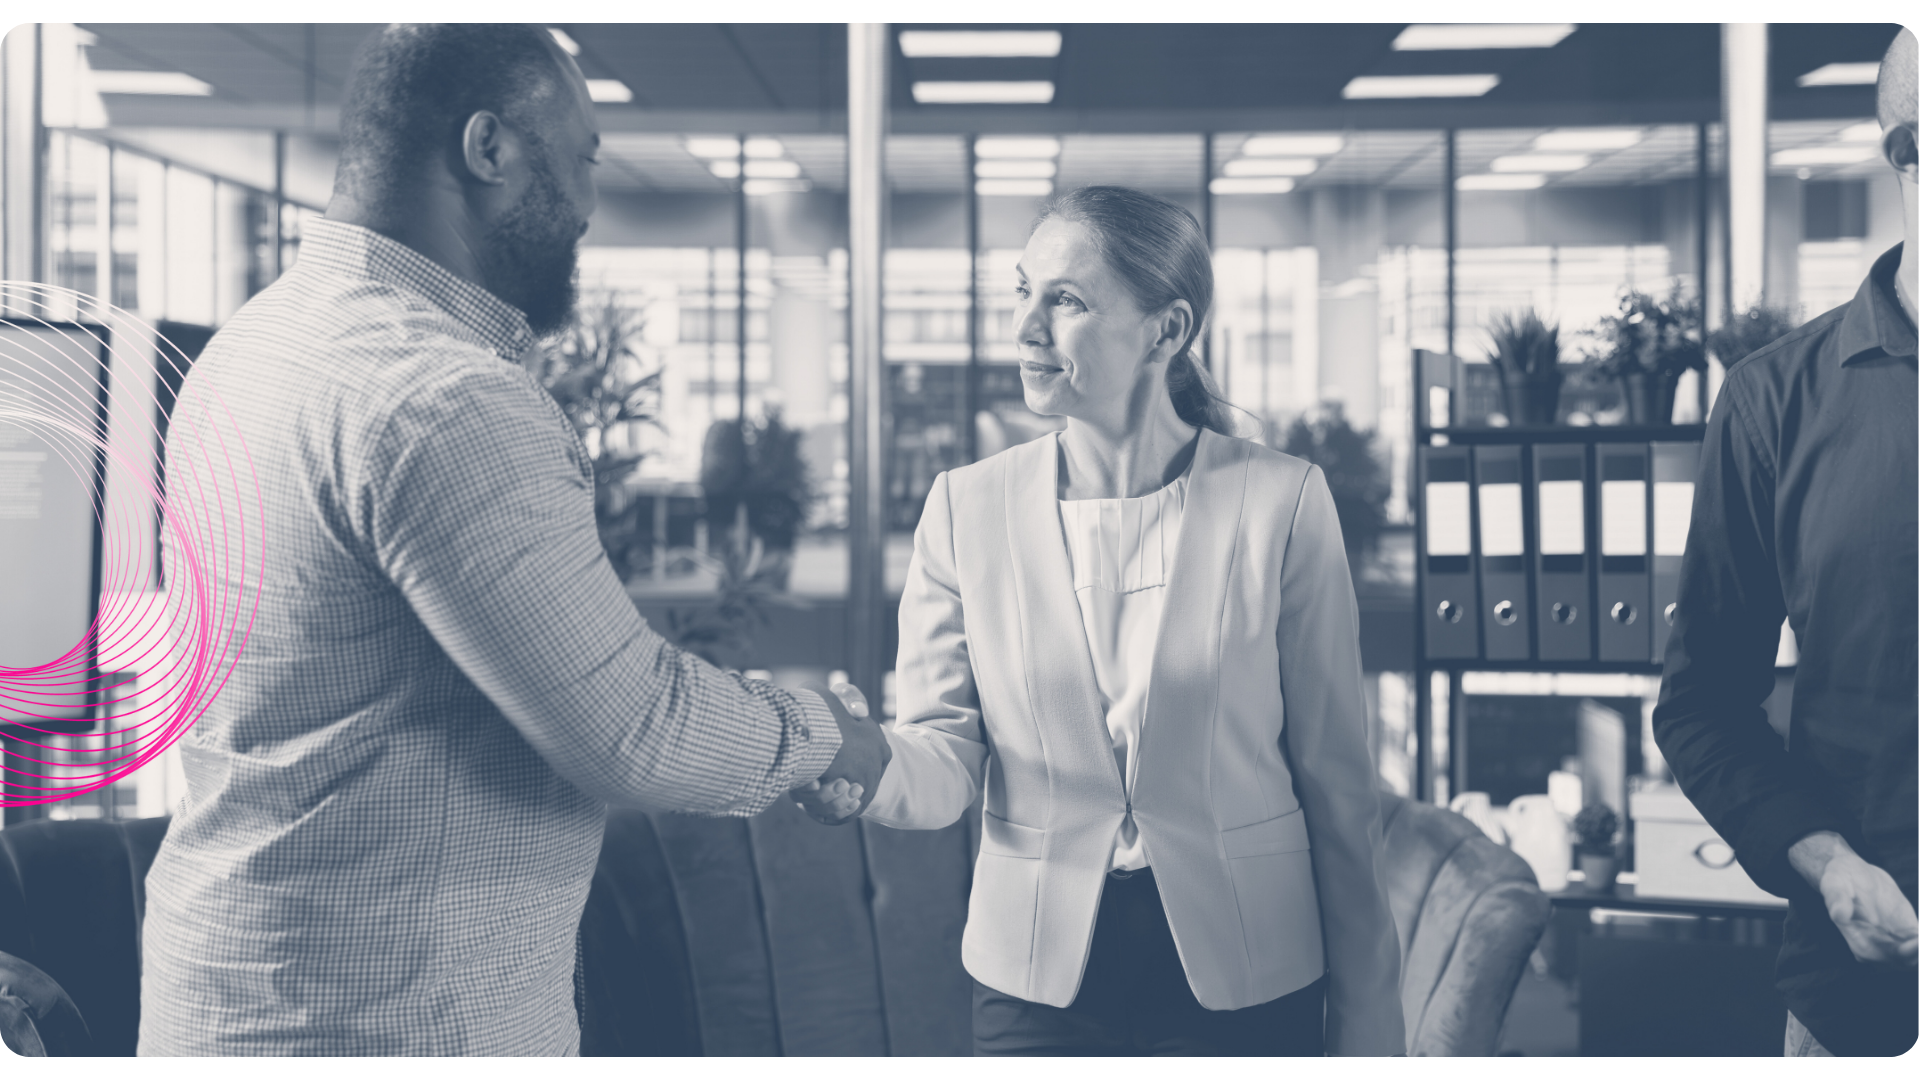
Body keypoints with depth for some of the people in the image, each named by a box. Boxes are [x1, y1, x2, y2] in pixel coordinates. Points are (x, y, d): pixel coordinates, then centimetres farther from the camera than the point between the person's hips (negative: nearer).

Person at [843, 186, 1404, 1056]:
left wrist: (1368, 1017, -2)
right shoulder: (966, 507, -3)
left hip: (1242, 981, -1)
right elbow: (948, 760, -8)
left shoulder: (1280, 501, -9)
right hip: (1038, 978, 2)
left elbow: (1336, 782, -5)